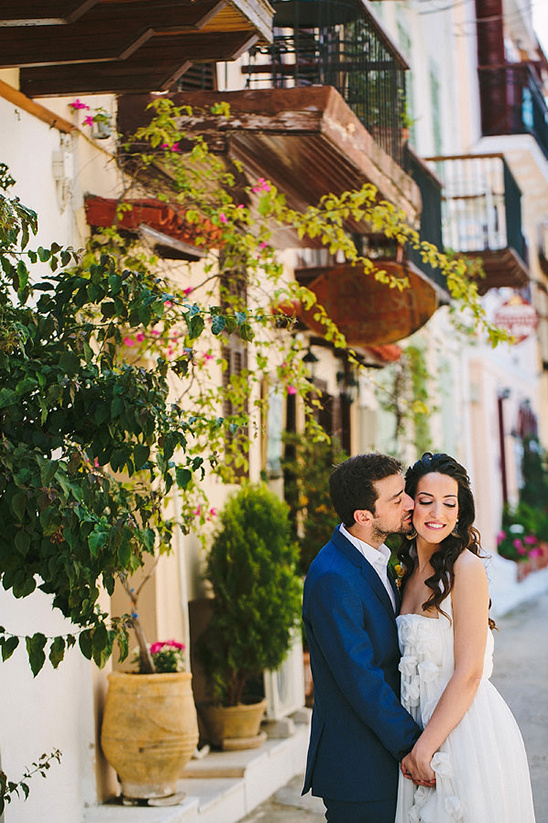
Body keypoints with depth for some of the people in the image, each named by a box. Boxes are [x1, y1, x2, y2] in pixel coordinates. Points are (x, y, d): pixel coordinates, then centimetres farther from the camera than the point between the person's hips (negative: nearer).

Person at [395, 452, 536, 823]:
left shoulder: (466, 567, -14)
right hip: (427, 730, 7)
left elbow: (468, 673, -18)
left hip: (471, 733, -7)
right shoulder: (411, 573, 9)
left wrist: (425, 745, -15)